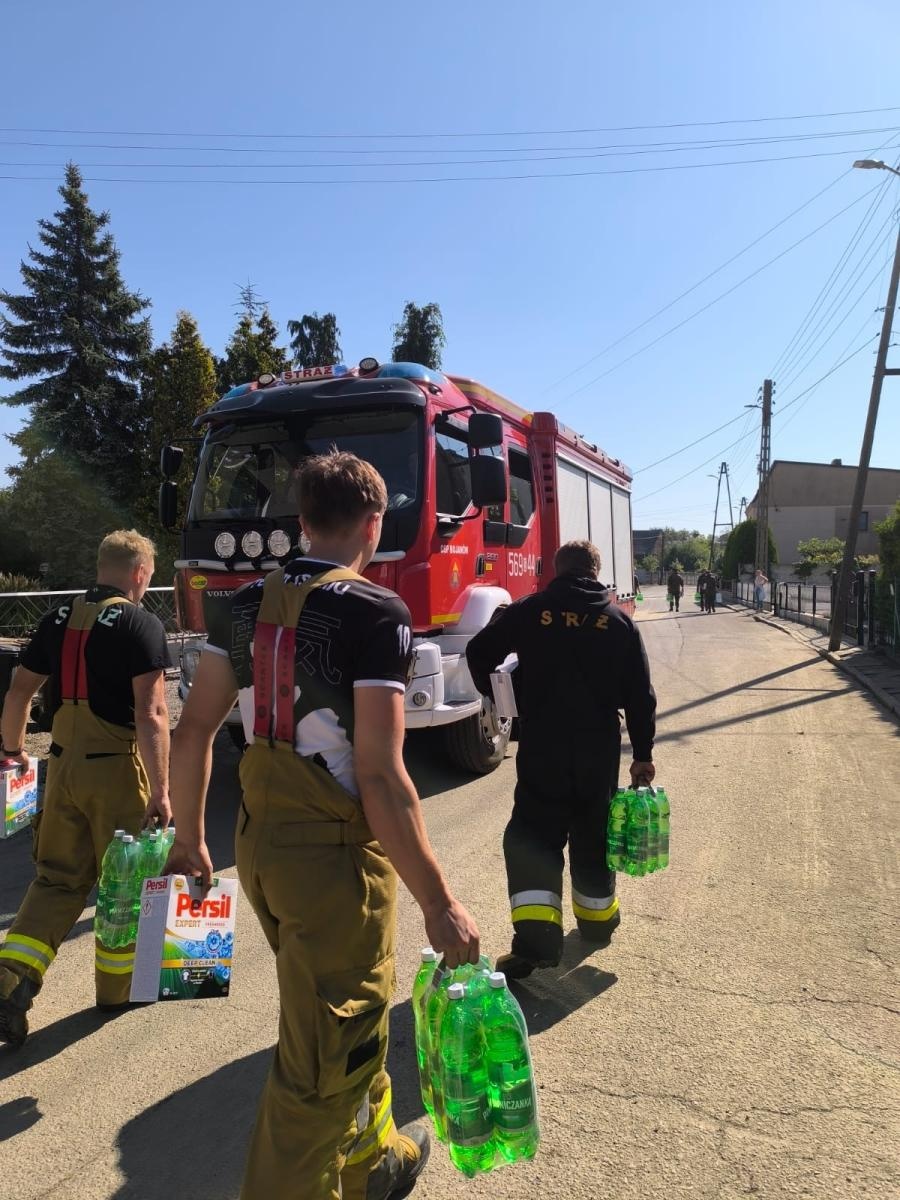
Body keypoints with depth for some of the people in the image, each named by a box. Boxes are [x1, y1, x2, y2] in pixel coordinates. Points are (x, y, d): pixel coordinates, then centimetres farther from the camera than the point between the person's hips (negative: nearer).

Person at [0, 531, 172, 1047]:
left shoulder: (59, 619, 6)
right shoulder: (142, 625, -13)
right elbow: (151, 714, -19)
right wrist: (160, 789, -16)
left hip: (64, 766, 5)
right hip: (117, 770, -5)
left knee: (59, 878, 18)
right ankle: (117, 984, 27)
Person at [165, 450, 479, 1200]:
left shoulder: (248, 605, 2)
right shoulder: (375, 613, -19)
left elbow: (194, 728, 5)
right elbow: (381, 778, -23)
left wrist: (189, 838, 17)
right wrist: (439, 903, -15)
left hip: (260, 842, 8)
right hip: (335, 852, -8)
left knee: (351, 1018, 28)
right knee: (320, 1058, 11)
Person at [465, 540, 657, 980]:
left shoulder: (529, 611, -2)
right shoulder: (619, 621, 2)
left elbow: (478, 654, 0)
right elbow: (640, 695, 1)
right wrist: (643, 753, 9)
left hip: (540, 749, -2)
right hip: (599, 750, 2)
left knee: (534, 835, 4)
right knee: (593, 833, 18)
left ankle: (535, 938, -6)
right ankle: (597, 919, 35)